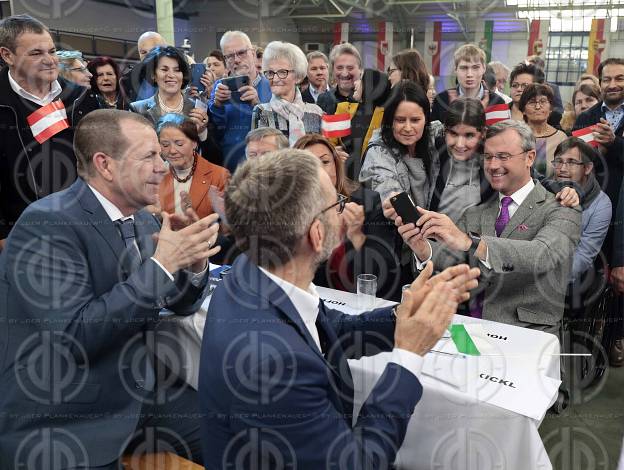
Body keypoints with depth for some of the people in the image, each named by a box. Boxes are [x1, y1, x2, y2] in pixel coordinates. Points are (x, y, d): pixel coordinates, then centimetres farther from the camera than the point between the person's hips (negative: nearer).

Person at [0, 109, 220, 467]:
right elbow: (72, 336, -27)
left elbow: (181, 304, 9)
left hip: (138, 393, 7)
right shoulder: (47, 223, -19)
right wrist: (161, 265, -27)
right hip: (62, 420, -6)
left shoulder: (142, 219, 3)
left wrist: (195, 265, -13)